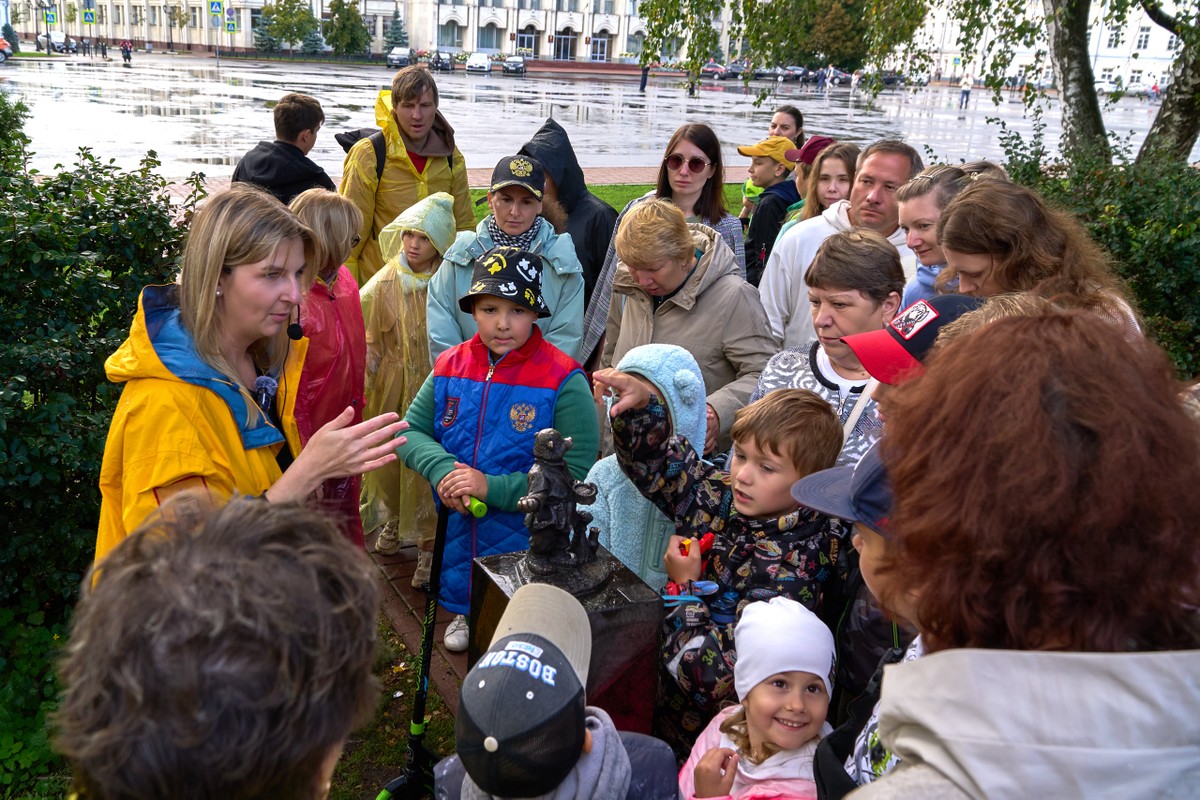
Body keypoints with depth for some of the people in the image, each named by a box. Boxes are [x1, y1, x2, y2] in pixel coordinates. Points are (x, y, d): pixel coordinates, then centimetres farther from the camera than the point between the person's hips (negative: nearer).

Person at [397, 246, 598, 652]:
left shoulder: (563, 380, -15)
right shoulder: (450, 367, -1)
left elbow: (575, 475, -18)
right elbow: (411, 430, 5)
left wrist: (493, 488, -24)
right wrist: (442, 470, -15)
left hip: (529, 545, -3)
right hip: (457, 539, 4)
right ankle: (464, 617, 50)